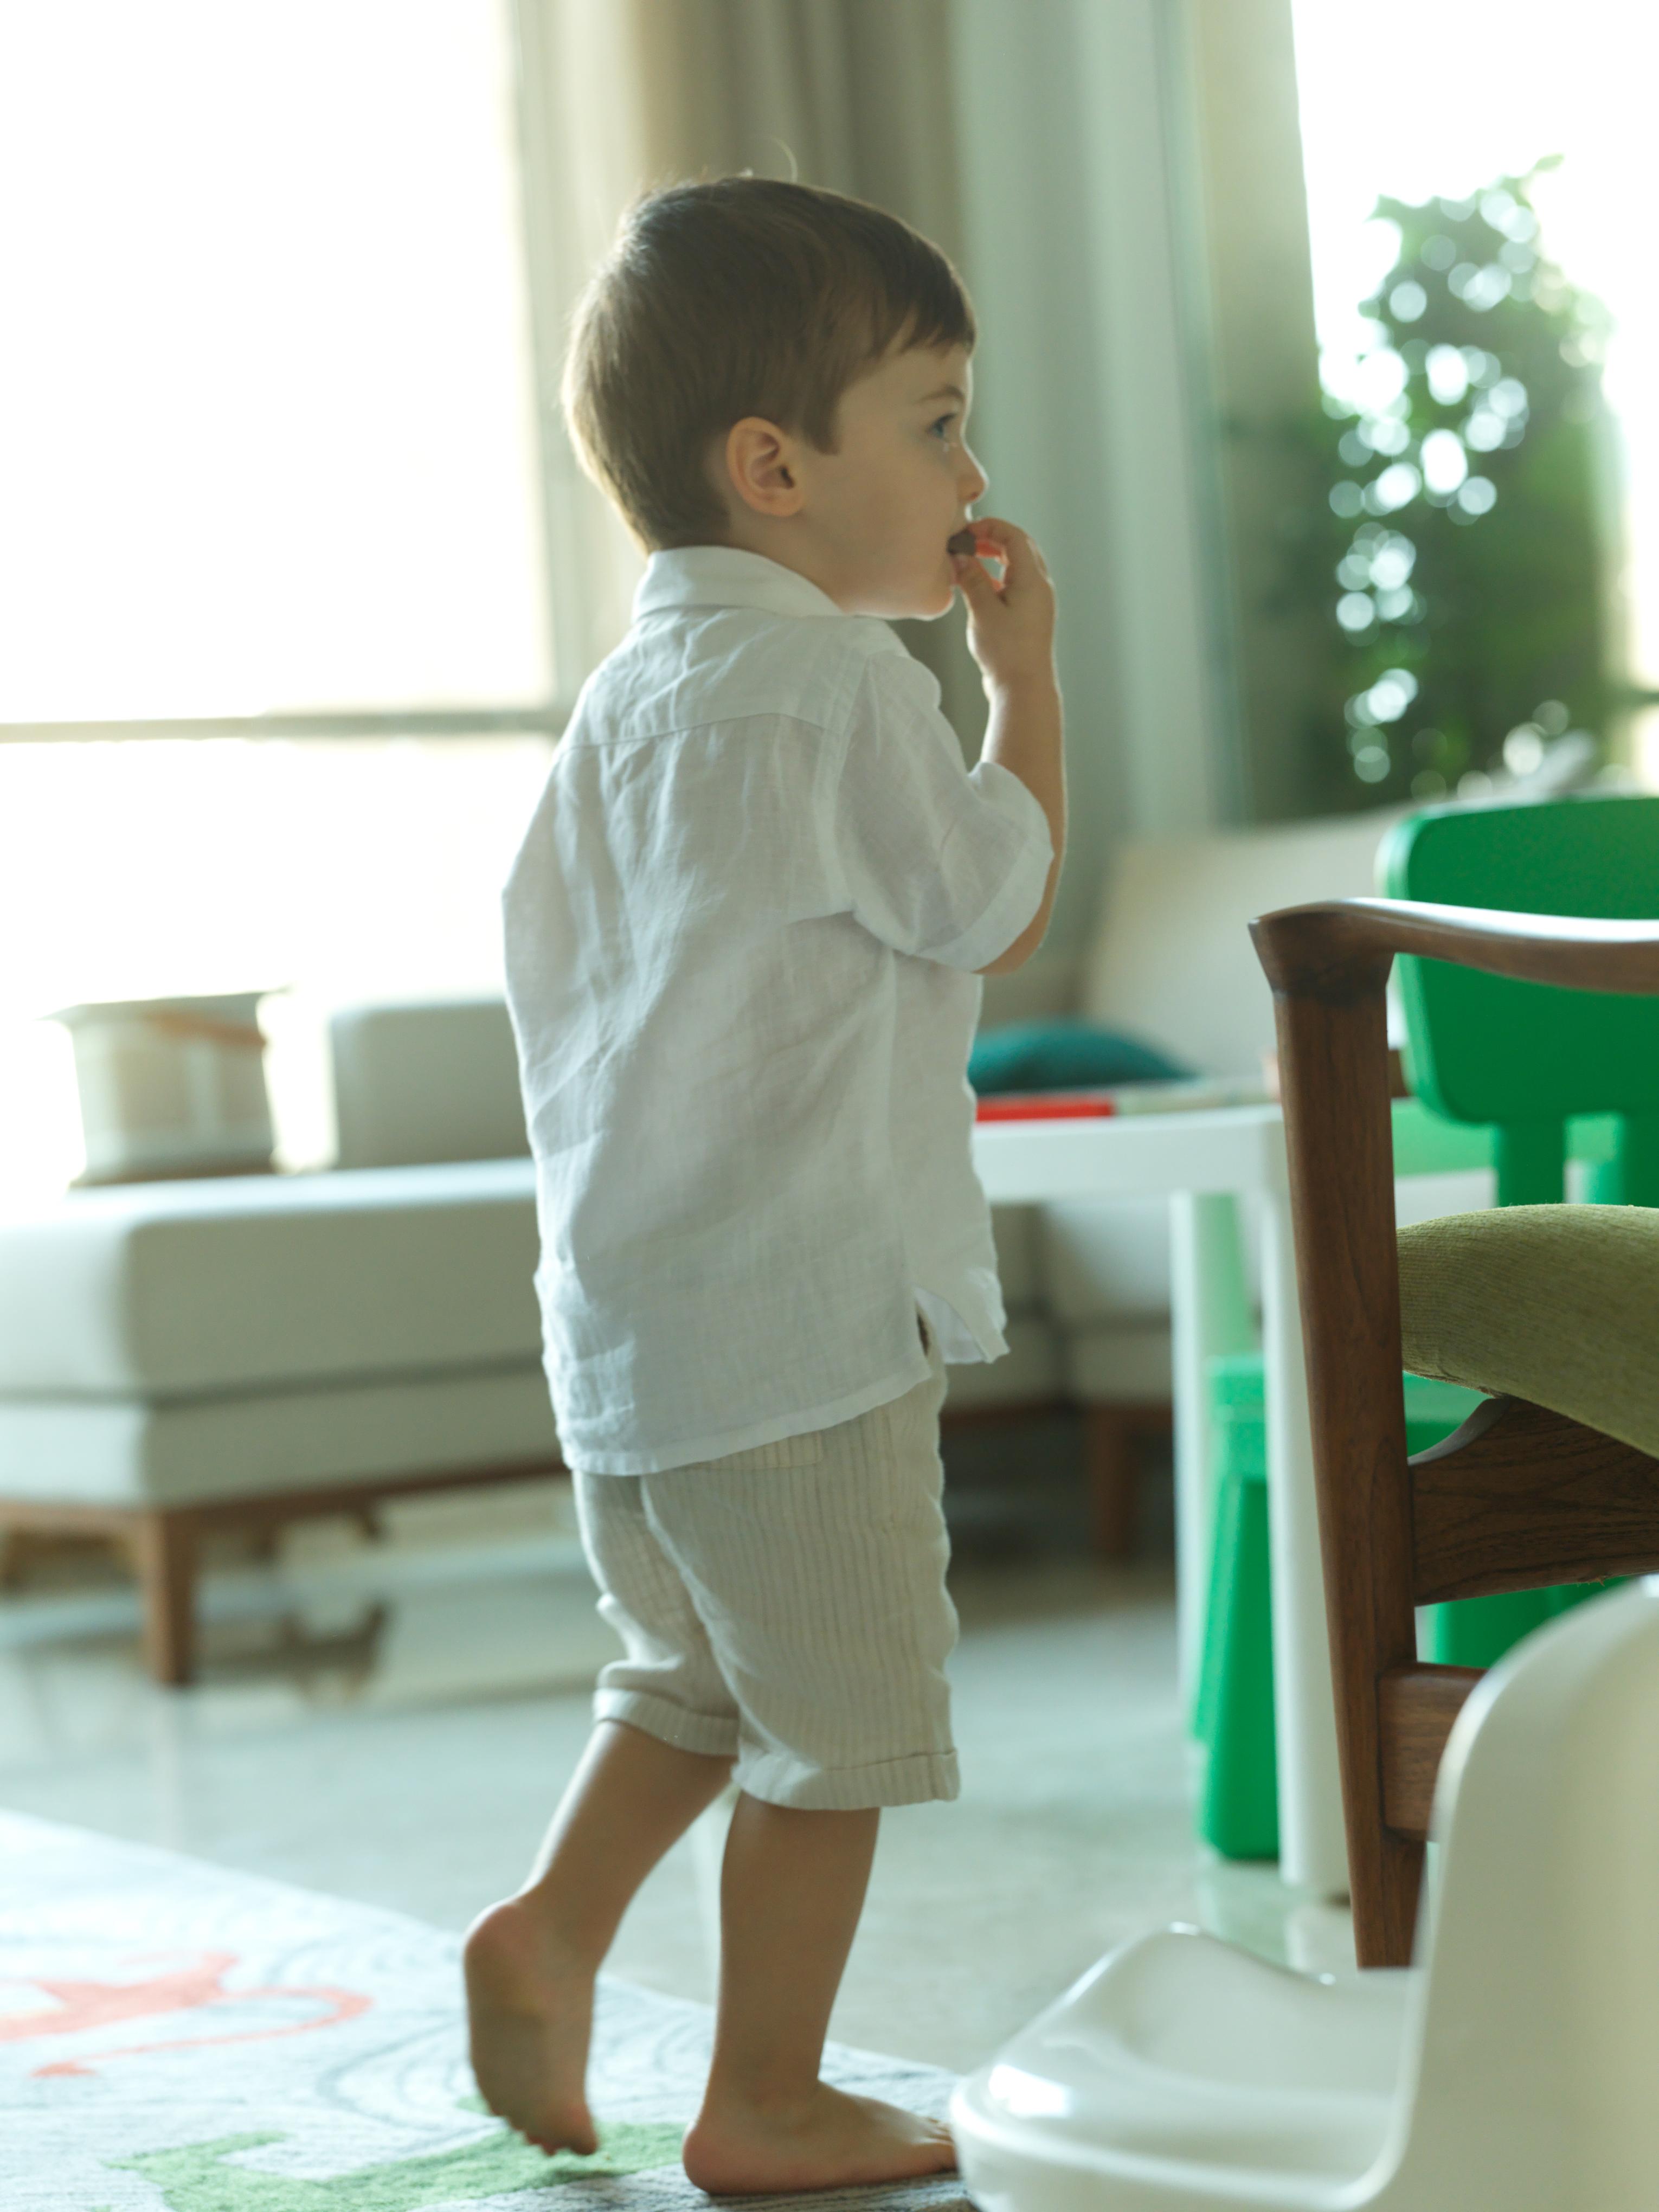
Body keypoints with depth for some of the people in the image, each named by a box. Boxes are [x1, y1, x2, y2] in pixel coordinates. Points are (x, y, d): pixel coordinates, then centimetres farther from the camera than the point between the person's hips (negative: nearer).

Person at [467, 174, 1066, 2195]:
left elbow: (542, 933, 18)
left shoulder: (630, 694, 11)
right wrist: (1025, 669, 2)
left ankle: (552, 1924, 13)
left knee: (696, 1666, 26)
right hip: (798, 1311, -9)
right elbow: (1004, 907, -7)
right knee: (839, 1720, 4)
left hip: (624, 1313, 9)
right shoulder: (840, 686, -16)